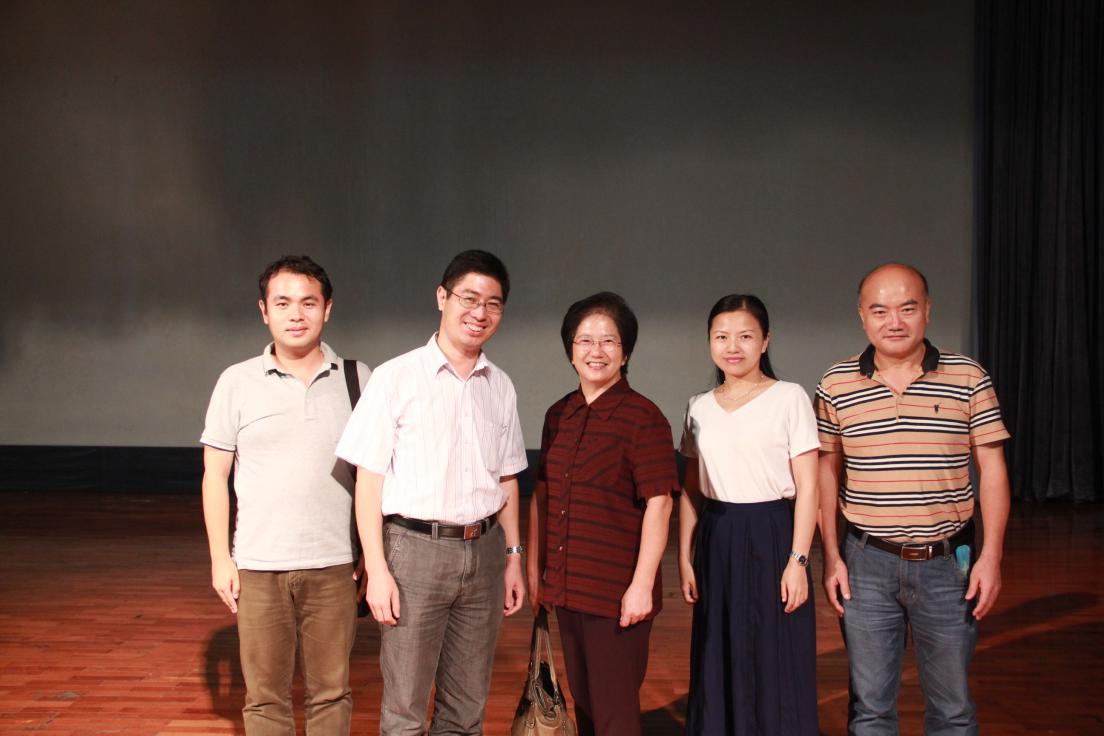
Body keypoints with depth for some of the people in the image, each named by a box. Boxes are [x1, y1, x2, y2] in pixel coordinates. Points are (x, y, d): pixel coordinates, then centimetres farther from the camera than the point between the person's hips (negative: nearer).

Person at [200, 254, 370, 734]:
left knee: (331, 693, 9)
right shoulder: (237, 382, 2)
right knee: (264, 696, 9)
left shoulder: (356, 379, 2)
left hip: (334, 566, 0)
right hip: (257, 568, 0)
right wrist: (220, 559, 0)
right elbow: (214, 476, 5)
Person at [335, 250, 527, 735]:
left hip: (483, 549, 4)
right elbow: (369, 478, -6)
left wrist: (513, 557, 12)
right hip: (415, 548, -4)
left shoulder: (500, 387, 9)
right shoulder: (396, 377, -5)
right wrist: (377, 569, -10)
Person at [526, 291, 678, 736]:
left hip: (617, 592, -6)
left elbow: (659, 504, -15)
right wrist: (534, 568, 15)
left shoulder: (642, 416, -11)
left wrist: (642, 585, -18)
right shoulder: (558, 415, 8)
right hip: (566, 586, 6)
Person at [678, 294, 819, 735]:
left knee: (777, 668, 2)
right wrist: (685, 558, 7)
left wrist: (797, 560, -12)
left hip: (772, 537, -4)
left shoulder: (789, 399, -5)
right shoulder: (700, 407, 8)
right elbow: (692, 490, 11)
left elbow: (806, 486, -7)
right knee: (719, 665, 10)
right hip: (716, 540, 4)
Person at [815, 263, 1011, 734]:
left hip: (947, 562, 0)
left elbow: (992, 470, 0)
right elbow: (827, 472, 5)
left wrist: (991, 557, -6)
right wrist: (831, 556, 1)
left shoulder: (968, 379, -3)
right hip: (867, 563, 1)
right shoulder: (836, 385, -1)